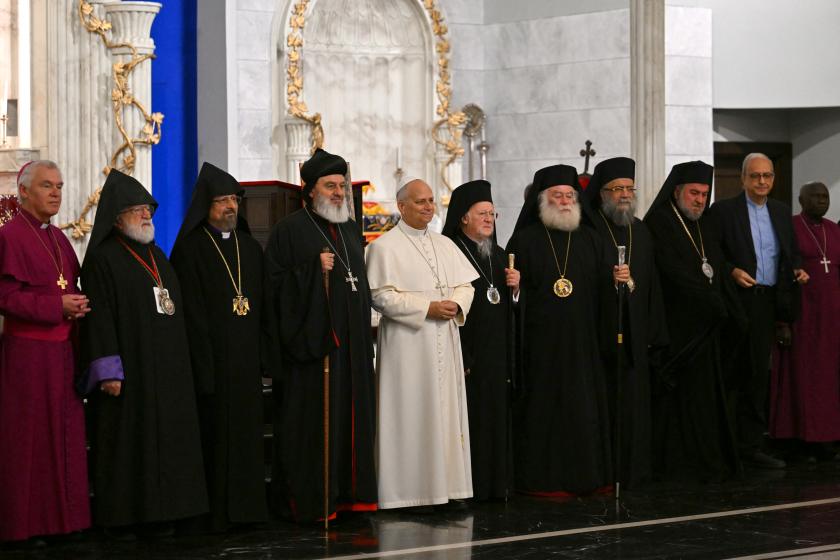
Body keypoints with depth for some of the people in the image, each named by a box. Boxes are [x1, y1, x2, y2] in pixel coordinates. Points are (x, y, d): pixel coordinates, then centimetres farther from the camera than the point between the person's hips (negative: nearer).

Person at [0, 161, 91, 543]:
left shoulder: (57, 238, 15)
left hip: (61, 350, 8)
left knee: (64, 435, 10)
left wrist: (78, 305, 3)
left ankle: (62, 514, 17)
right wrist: (58, 307, -19)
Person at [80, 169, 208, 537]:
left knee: (163, 438, 7)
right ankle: (120, 518, 1)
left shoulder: (156, 257, 17)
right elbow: (98, 317, -14)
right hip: (128, 366, -7)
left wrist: (178, 366, 15)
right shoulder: (103, 259, -7)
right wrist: (109, 369, -21)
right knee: (125, 442, -4)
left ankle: (156, 513, 13)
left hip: (165, 368, 7)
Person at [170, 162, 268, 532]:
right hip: (211, 359, -5)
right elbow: (191, 312, -9)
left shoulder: (251, 248, 15)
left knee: (247, 434, 7)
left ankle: (248, 507, 13)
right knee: (215, 435, -5)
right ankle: (214, 513, 0)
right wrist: (204, 365, -15)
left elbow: (262, 305, 16)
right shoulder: (190, 248, -4)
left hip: (247, 360, 6)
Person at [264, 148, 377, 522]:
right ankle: (308, 500, -2)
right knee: (311, 421, -6)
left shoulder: (350, 230, 17)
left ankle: (348, 492, 13)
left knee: (350, 417, 7)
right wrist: (314, 269, -20)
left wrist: (365, 338, 18)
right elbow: (275, 284, -10)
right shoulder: (290, 230, -4)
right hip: (310, 341, -7)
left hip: (351, 344, 7)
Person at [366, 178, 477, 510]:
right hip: (407, 344, -6)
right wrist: (427, 308, -16)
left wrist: (457, 304, -8)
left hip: (445, 343, 6)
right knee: (412, 413, -6)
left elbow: (466, 284, 15)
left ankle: (448, 484, 9)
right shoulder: (384, 247, -4)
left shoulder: (445, 245, 16)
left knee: (447, 409, 5)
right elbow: (381, 295, -12)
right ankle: (413, 490, -3)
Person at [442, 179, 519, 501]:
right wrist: (460, 357, -18)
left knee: (496, 415, 7)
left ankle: (496, 483, 12)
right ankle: (469, 486, -3)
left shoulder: (498, 255, 17)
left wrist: (515, 287, -2)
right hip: (467, 350, -7)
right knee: (470, 417, -7)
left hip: (497, 351, 7)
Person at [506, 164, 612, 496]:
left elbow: (601, 287, 12)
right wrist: (512, 285, -22)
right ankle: (541, 478, 3)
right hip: (541, 341, -4)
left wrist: (617, 280, -8)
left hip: (582, 341, 4)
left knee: (585, 405, 5)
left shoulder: (589, 240, 14)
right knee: (543, 407, -2)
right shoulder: (525, 239, 2)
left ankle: (587, 475, 13)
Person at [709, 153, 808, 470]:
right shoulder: (723, 210, -2)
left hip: (769, 301, 5)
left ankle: (751, 444, 16)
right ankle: (750, 444, -3)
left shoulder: (781, 212, 15)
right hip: (739, 300, -5)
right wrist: (733, 271, -18)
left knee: (758, 372, 9)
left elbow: (792, 252, 22)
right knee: (747, 371, -6)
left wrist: (796, 270, 2)